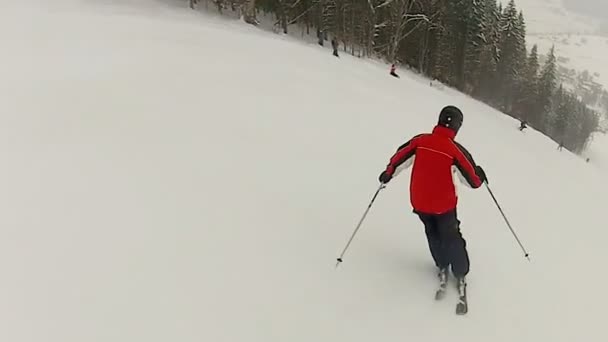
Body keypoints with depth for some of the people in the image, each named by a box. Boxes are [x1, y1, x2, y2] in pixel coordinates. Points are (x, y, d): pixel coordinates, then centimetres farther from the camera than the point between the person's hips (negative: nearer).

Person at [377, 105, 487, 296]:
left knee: (433, 234, 27)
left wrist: (388, 173, 17)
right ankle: (460, 274, 30)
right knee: (451, 238, 19)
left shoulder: (419, 141, -11)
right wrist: (480, 176, 13)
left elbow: (399, 159, -1)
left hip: (419, 202, 2)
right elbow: (473, 180, -10)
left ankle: (442, 266, 36)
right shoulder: (457, 151, -19)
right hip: (444, 204, -2)